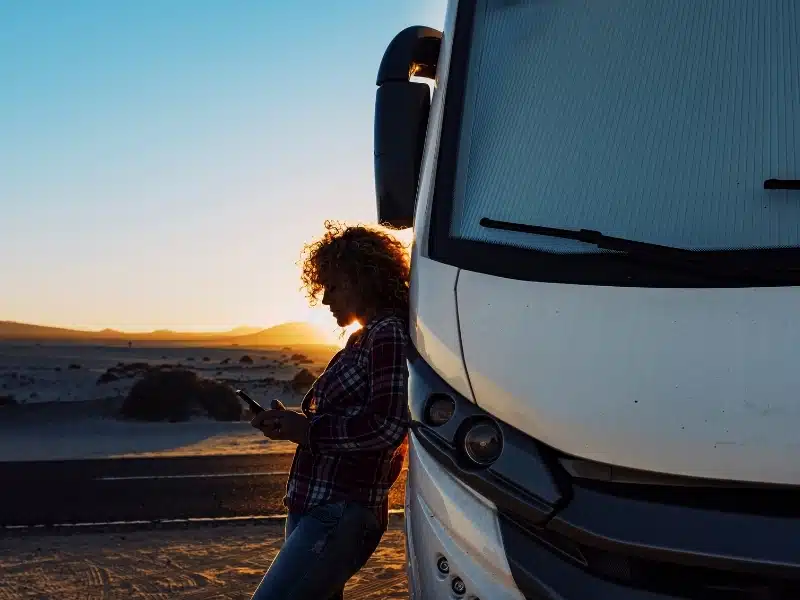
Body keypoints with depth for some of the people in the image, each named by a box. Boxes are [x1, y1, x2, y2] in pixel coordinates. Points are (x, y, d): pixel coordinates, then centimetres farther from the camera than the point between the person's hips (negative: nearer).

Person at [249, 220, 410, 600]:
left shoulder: (389, 334, -12)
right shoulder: (362, 340, 16)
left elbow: (388, 427, -22)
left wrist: (308, 430, -13)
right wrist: (291, 424, 4)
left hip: (340, 515, -10)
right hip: (313, 508, 10)